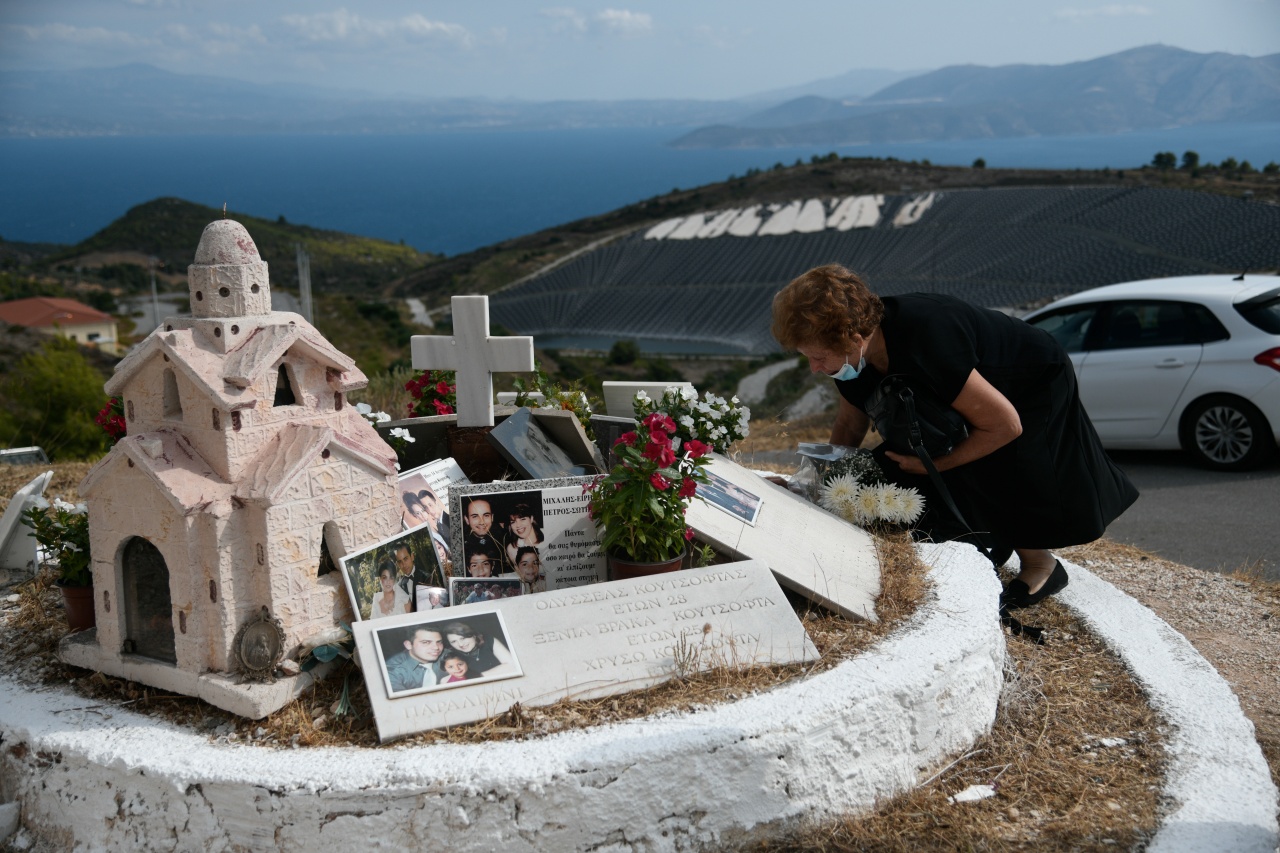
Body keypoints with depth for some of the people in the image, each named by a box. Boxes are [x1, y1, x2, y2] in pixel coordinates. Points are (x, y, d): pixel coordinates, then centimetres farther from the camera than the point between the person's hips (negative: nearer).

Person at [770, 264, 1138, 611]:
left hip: (1036, 385, -8)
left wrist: (934, 465, -27)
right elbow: (850, 424, 2)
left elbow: (1005, 425, -34)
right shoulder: (856, 356, -18)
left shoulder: (924, 344, -44)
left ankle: (1040, 567, 5)